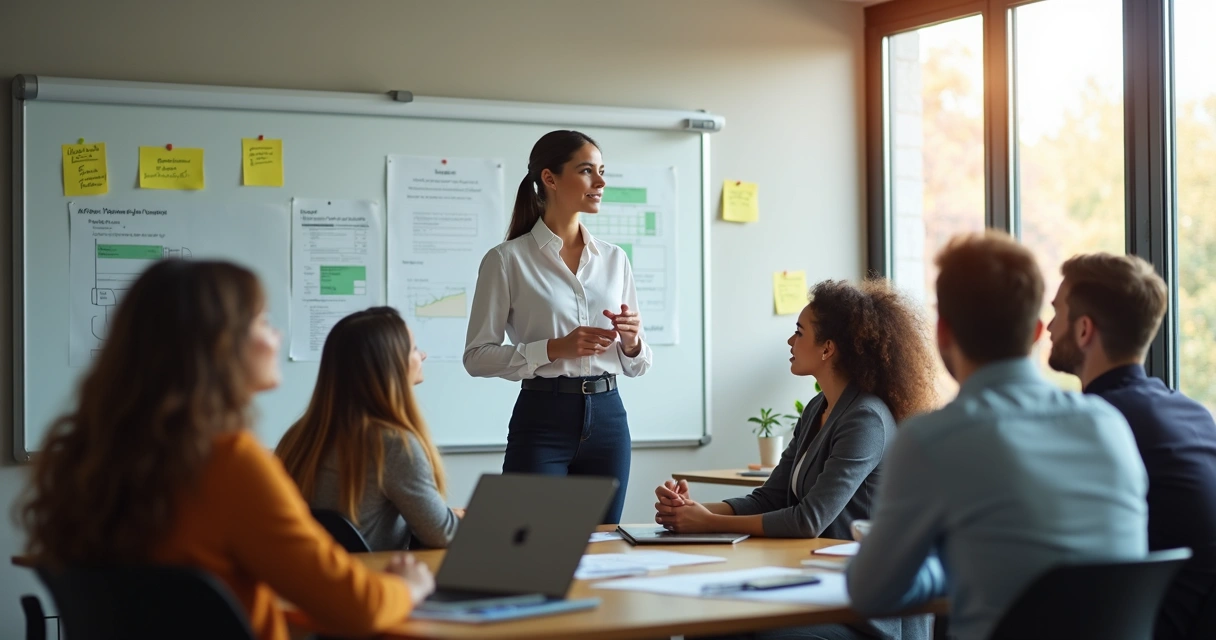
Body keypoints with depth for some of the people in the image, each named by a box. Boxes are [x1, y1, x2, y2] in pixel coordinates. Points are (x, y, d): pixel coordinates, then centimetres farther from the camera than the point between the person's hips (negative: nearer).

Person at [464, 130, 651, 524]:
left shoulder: (614, 259, 10)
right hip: (543, 419, -4)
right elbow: (477, 357, -7)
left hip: (607, 418, 4)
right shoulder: (508, 259, -4)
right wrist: (555, 348, -17)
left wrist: (631, 341, -8)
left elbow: (636, 366, 15)